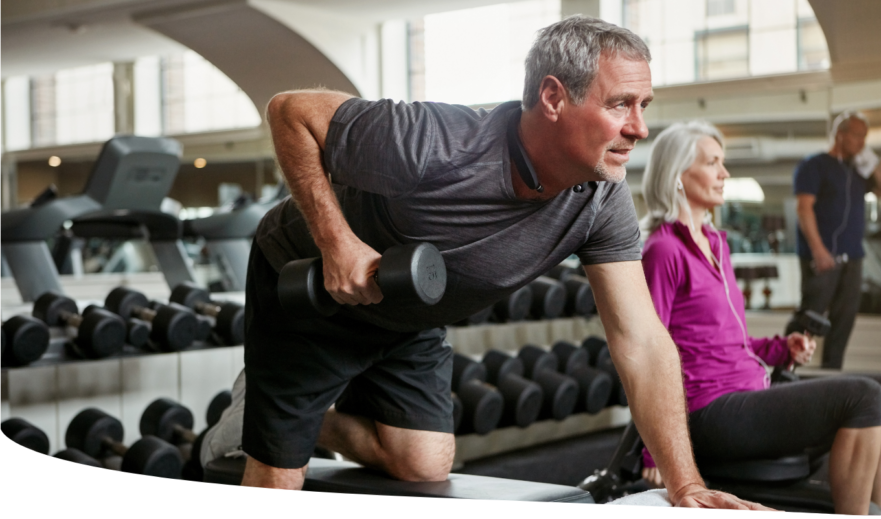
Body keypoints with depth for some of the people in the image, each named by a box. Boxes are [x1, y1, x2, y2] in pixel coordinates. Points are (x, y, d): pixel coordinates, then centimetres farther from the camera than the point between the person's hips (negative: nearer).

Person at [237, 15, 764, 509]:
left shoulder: (604, 200, -20)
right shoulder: (431, 145, -38)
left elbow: (643, 342, -20)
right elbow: (290, 111, -26)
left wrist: (686, 486, -26)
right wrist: (337, 241, -33)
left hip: (410, 322, 5)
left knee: (427, 467, -1)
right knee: (277, 482, -3)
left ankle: (317, 419, 25)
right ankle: (245, 415, 32)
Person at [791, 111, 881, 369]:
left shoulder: (858, 171, 19)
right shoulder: (814, 166, -2)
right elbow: (804, 207, -12)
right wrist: (818, 249, -20)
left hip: (852, 257, 7)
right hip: (823, 257, -7)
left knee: (845, 317, 5)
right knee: (811, 313, -9)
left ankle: (831, 372, 11)